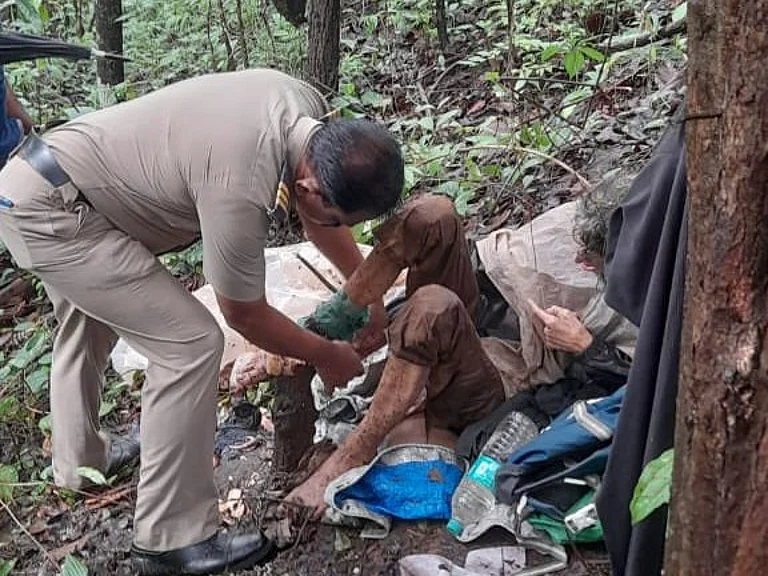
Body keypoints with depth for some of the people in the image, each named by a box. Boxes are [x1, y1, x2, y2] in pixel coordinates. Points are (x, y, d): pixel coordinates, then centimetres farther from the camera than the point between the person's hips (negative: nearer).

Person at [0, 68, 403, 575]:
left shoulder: (309, 109, -11)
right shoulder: (240, 190, -35)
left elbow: (320, 214, 9)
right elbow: (244, 313, -17)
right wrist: (326, 356, -2)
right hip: (50, 212, -10)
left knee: (87, 322, 30)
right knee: (192, 344, -14)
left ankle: (79, 460, 55)